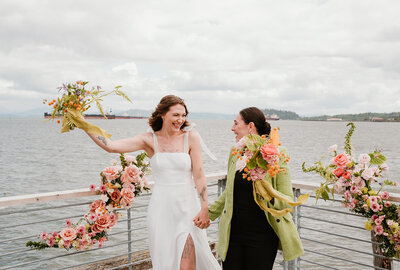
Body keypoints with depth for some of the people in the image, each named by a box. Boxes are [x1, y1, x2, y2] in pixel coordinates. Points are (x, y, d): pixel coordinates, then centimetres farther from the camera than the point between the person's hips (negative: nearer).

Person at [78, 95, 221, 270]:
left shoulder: (191, 138, -1)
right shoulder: (149, 140, 1)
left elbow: (199, 176, -2)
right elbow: (111, 146, -8)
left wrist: (204, 209, -8)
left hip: (187, 207, -1)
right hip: (161, 208, 1)